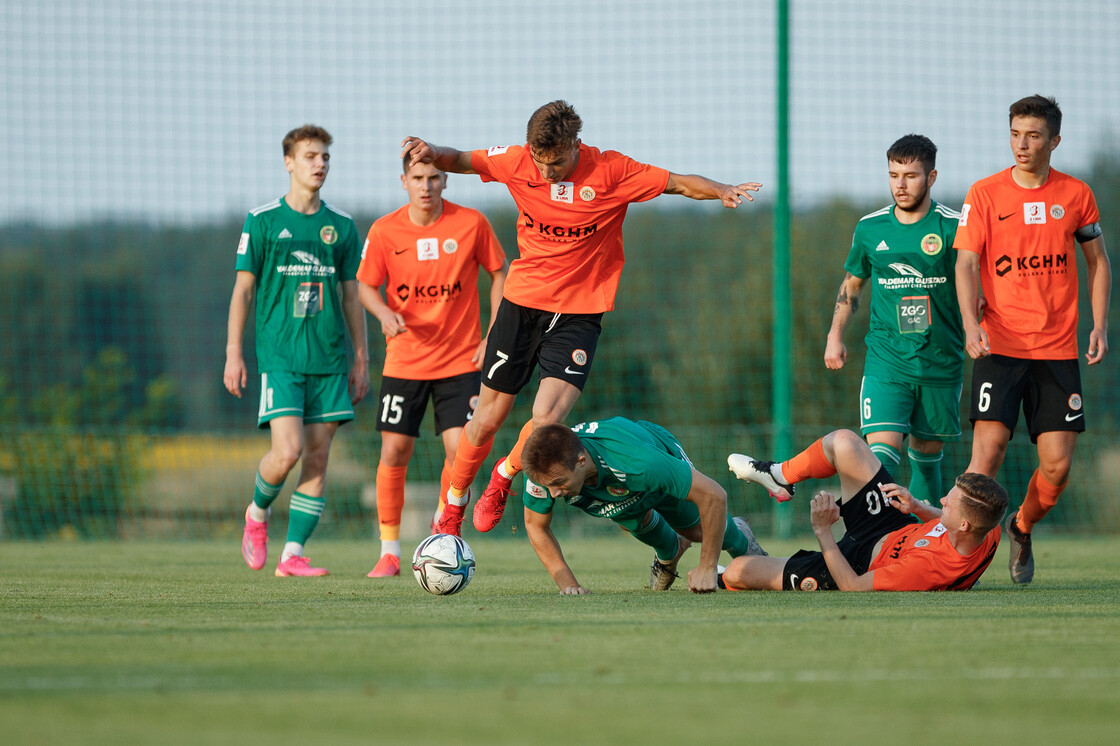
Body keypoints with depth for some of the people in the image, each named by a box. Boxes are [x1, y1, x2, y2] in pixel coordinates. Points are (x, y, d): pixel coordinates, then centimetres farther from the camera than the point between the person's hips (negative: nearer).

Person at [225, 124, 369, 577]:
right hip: (279, 354, -4)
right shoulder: (263, 221, 2)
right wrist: (233, 353, -3)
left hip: (329, 357, 4)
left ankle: (293, 554, 2)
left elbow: (351, 295, 16)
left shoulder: (341, 226, 11)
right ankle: (257, 512, 15)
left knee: (318, 456, -1)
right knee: (288, 450, -15)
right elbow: (243, 288, 3)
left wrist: (361, 358, 12)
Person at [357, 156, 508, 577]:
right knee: (395, 451, -2)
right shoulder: (384, 231, -5)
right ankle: (389, 551, 11)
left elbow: (498, 274, 5)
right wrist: (384, 313, -18)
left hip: (461, 360, -1)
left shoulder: (471, 224, -6)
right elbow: (366, 285, 4)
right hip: (404, 361, 1)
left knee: (460, 451, -9)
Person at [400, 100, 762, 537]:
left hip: (578, 315, -2)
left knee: (546, 420, -18)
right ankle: (452, 505, 30)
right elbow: (459, 161, 5)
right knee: (488, 419, 7)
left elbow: (679, 184, -6)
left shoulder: (610, 171, -11)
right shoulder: (518, 163, -6)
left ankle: (504, 478, 14)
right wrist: (431, 153, -16)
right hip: (522, 303, 2)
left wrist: (721, 191, -25)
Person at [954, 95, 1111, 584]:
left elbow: (1098, 261, 16)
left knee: (1057, 466, -1)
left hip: (1058, 349, 2)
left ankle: (1022, 529, 27)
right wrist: (971, 323, -18)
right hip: (999, 344, -2)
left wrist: (1100, 325, 3)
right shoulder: (985, 194, 0)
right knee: (988, 451, -15)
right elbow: (966, 264, -3)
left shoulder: (1076, 195, 6)